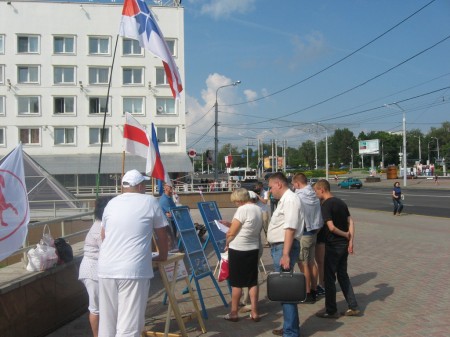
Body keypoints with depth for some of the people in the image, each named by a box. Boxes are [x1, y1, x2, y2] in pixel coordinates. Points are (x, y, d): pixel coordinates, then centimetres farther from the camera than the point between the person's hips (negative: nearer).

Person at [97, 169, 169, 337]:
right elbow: (162, 234, 13)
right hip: (133, 270, -5)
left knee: (107, 322, 15)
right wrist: (163, 256, 31)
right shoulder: (150, 202, 5)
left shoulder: (111, 203, 16)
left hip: (106, 268, 5)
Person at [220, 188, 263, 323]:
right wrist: (230, 224, 12)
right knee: (253, 281, 12)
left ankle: (233, 313, 14)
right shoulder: (258, 209, 7)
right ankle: (254, 312, 15)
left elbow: (231, 233, -15)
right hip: (253, 249, 7)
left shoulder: (242, 209, -18)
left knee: (236, 283, 4)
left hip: (238, 250, -7)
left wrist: (227, 243, 3)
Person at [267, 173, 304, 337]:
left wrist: (285, 254, -27)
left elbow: (290, 229, -23)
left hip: (284, 248, -10)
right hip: (278, 247, 10)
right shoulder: (284, 200, 18)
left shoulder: (290, 199, -14)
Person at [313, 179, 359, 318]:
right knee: (343, 275, 18)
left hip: (333, 246, -8)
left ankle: (331, 311, 13)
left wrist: (346, 234, -9)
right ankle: (353, 307, 20)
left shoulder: (326, 205, -16)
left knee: (329, 278, 4)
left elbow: (331, 227, -24)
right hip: (344, 245, 8)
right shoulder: (341, 202, 8)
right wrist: (350, 241, 0)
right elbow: (351, 222, 5)